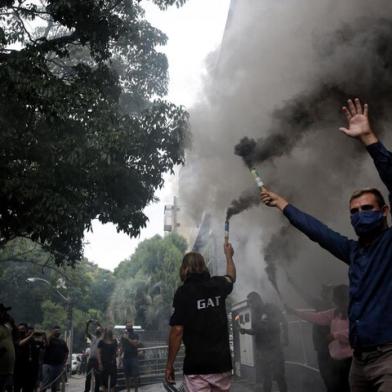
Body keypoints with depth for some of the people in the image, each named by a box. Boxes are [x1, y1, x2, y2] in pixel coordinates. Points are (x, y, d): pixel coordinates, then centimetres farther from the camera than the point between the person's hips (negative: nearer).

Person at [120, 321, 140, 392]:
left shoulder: (135, 335, 2)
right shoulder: (123, 336, 12)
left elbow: (136, 344, -14)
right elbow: (121, 348, 13)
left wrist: (128, 338, -19)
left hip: (134, 357, -3)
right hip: (125, 358, 3)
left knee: (135, 375, -8)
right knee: (127, 375, 5)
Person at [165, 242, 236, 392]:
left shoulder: (183, 292, -9)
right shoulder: (218, 285, 5)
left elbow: (177, 330, -14)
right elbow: (231, 277, 30)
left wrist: (169, 365, -5)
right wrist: (229, 256, 47)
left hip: (196, 366, -4)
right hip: (222, 362, 5)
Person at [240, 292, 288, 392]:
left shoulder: (270, 308, -2)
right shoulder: (255, 313, 11)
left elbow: (283, 322, -3)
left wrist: (285, 337, -14)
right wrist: (245, 331, -2)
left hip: (274, 347, -4)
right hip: (261, 350, 5)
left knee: (279, 376, -3)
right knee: (265, 377, 6)